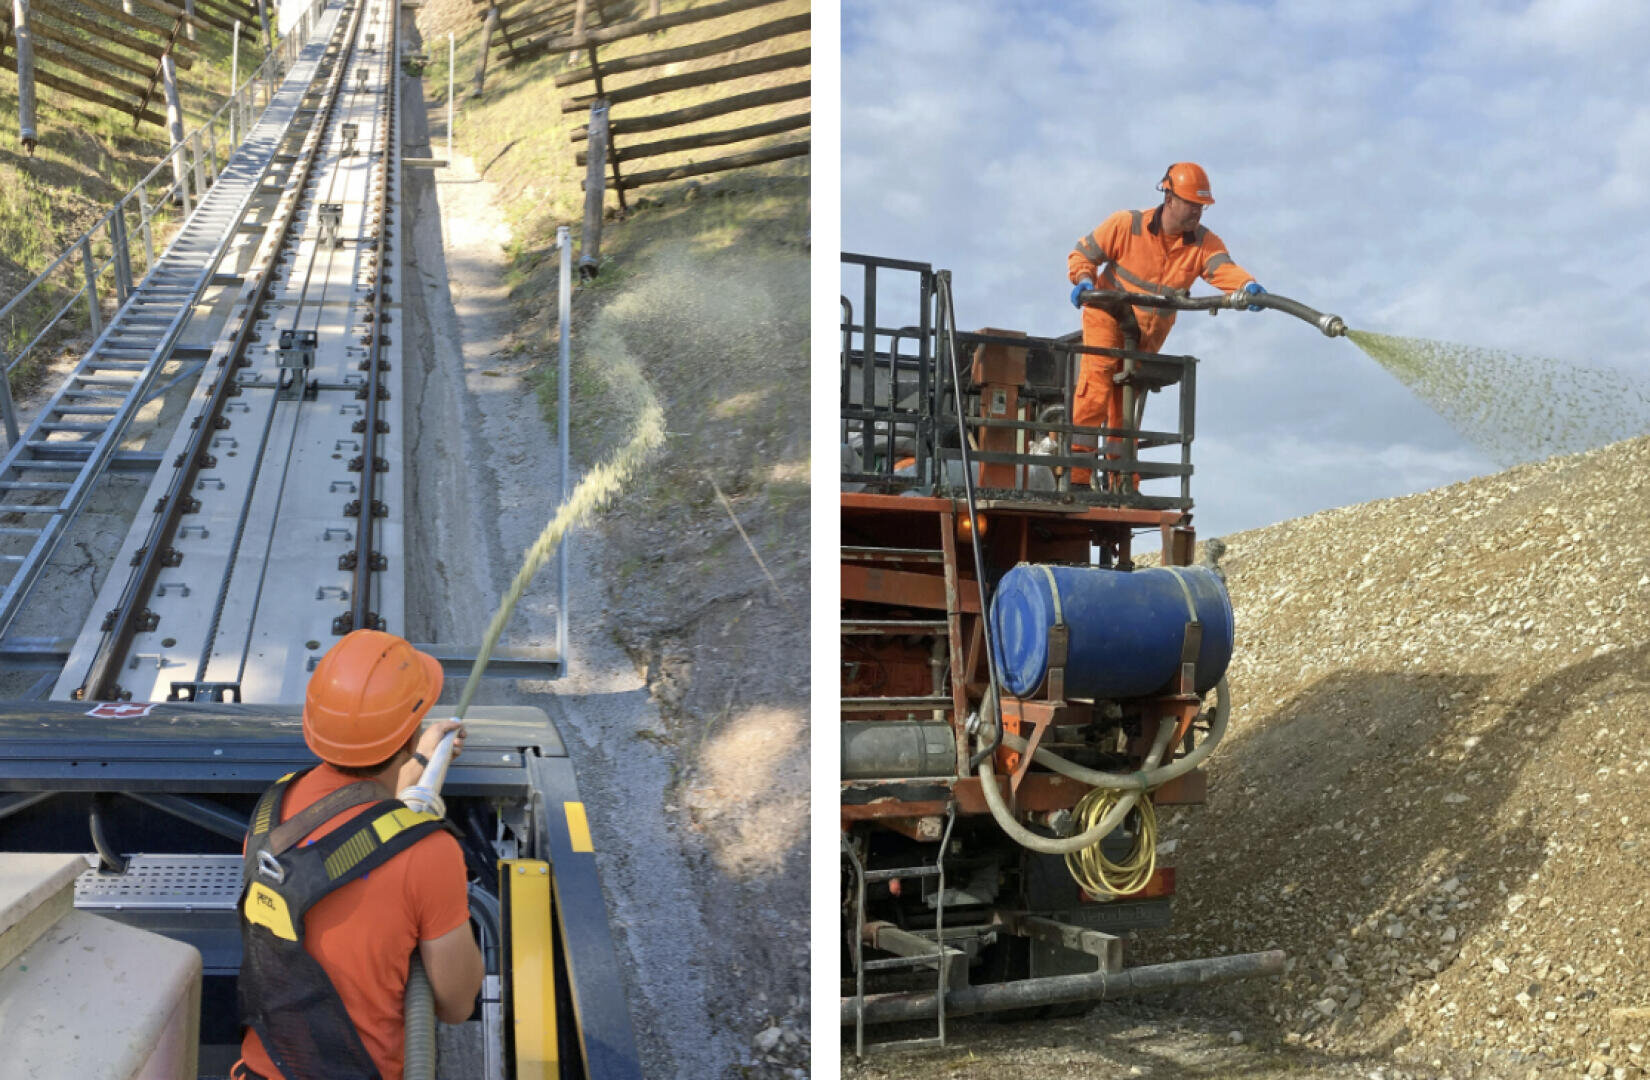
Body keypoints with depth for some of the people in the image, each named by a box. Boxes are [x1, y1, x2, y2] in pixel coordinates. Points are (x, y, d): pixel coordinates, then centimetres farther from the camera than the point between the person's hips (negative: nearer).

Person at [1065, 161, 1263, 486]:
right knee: (1096, 387, -19)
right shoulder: (1127, 224, -15)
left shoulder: (1203, 243, -8)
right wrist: (1084, 280, -28)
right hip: (1109, 316, -4)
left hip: (1149, 335, 4)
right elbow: (1083, 253, -7)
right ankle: (1076, 474, -19)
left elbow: (1223, 269, -27)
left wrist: (1248, 284, -48)